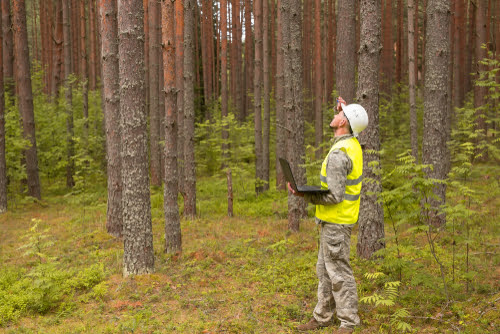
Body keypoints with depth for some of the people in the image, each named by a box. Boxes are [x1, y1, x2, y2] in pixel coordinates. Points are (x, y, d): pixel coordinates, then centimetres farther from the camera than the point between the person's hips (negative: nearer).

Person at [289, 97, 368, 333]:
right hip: (334, 220, 10)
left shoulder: (338, 155, -22)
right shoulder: (353, 144, 7)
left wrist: (304, 195, -19)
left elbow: (335, 196, -24)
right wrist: (345, 111, 21)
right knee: (324, 270, 16)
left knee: (338, 272, -2)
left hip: (336, 222, -10)